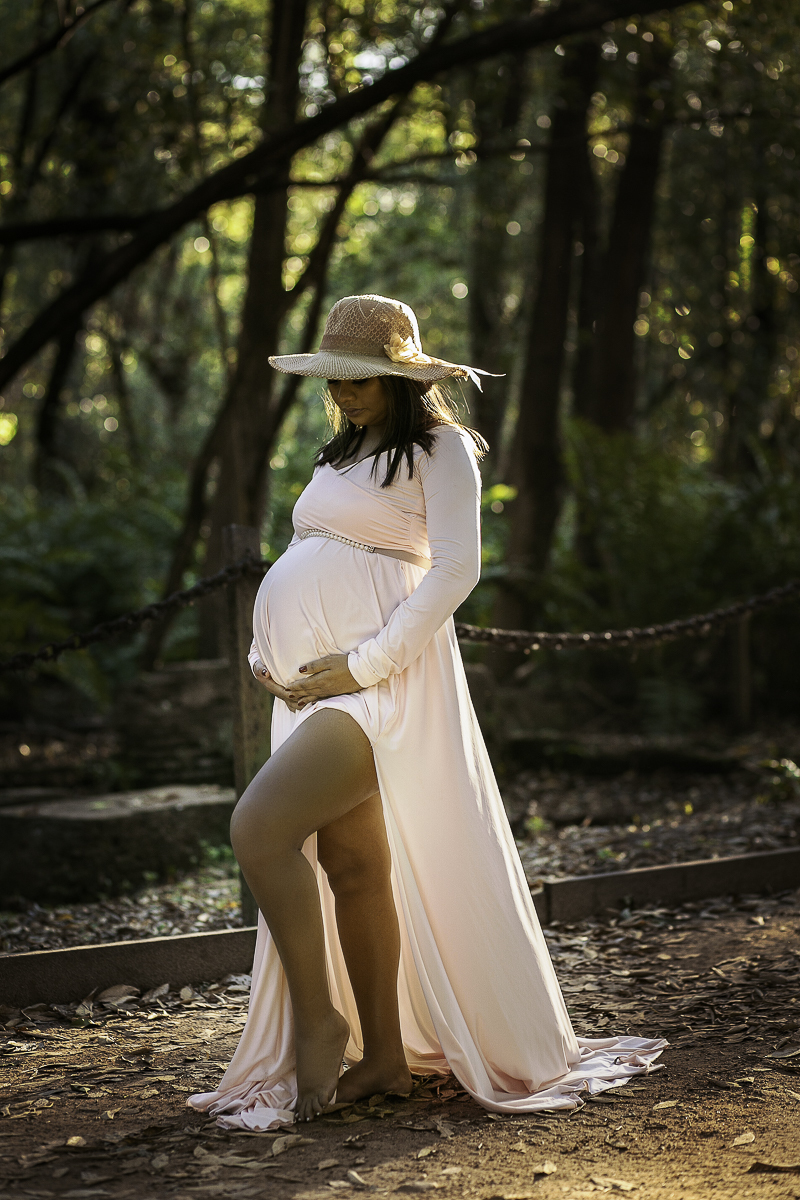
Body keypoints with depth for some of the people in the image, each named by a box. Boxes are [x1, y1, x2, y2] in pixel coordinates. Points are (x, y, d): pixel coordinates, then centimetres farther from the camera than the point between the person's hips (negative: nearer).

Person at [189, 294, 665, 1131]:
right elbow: (300, 571, 26)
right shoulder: (342, 456, 23)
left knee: (260, 828, -22)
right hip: (314, 686, 8)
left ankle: (317, 1018, -10)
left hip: (380, 683, -8)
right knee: (351, 871, 7)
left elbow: (455, 570, -13)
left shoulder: (440, 449, -1)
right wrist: (266, 655, 9)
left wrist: (366, 662, -18)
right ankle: (383, 1055, 14)